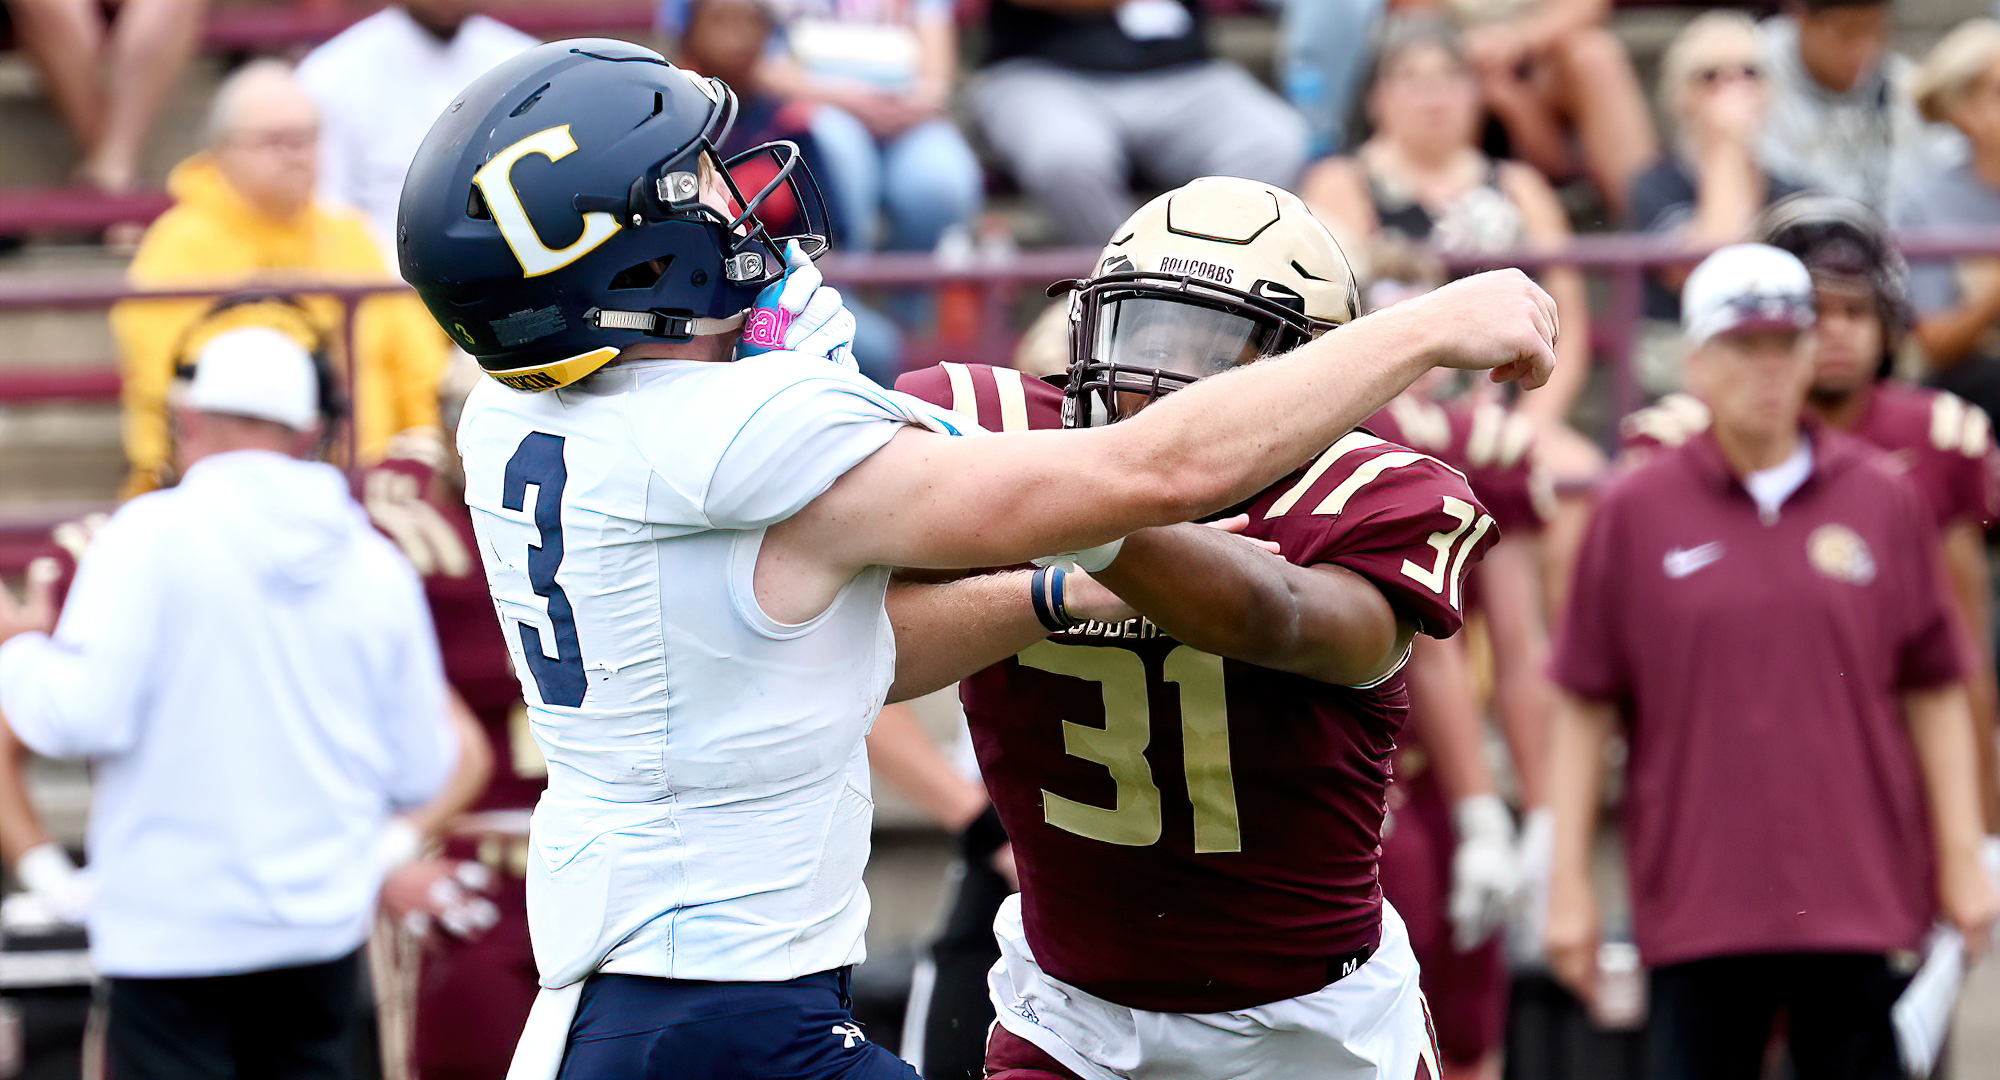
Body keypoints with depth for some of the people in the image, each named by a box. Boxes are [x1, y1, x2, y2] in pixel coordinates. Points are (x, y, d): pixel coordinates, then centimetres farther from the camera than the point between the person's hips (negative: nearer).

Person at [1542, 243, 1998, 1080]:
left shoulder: (1884, 500, 7)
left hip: (1861, 907, 1)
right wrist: (1567, 881, 2)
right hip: (1695, 907, -1)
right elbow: (1585, 707, 5)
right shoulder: (1635, 510, 3)